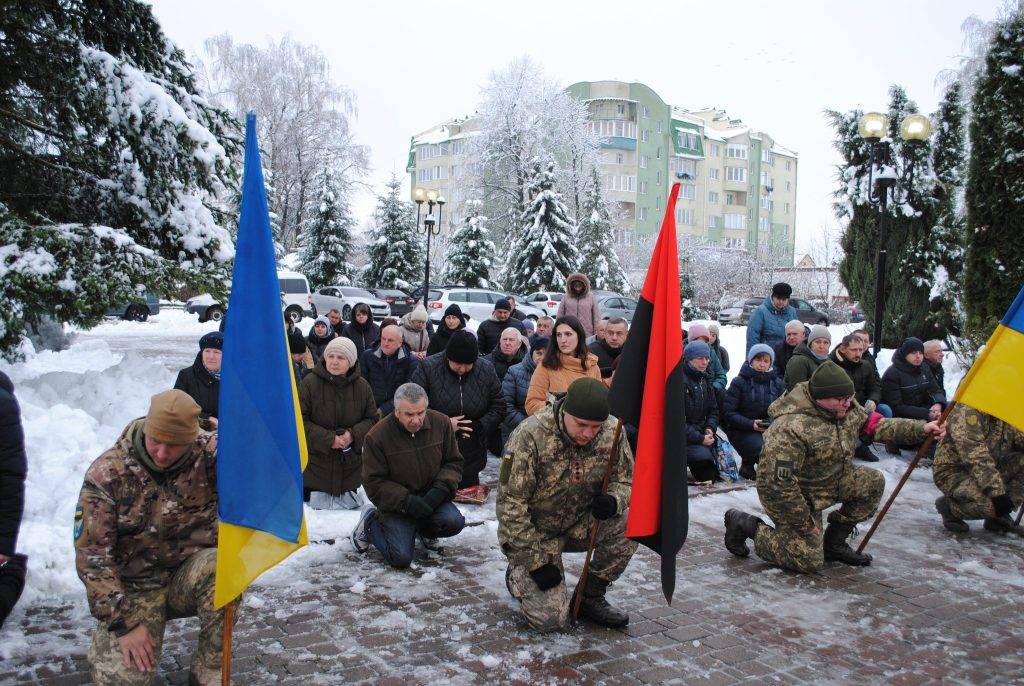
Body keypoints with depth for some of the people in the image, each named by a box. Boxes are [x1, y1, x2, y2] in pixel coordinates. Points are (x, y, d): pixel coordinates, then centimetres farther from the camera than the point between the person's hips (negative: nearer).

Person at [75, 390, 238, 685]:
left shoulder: (208, 454, -12)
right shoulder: (107, 473, -14)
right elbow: (92, 556, -13)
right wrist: (123, 622, -17)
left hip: (190, 573, 1)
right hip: (134, 587, 0)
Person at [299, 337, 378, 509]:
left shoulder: (362, 386, -2)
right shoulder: (310, 383, -12)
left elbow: (372, 419, 5)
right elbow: (300, 421, -12)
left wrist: (354, 435, -15)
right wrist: (328, 439, -21)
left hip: (350, 461, 3)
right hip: (315, 459, -2)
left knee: (349, 501, 14)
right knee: (308, 498, 1)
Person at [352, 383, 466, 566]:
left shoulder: (441, 423, -5)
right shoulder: (377, 436, -15)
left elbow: (454, 463, 4)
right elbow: (374, 483, -11)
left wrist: (441, 488, -15)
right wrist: (407, 501, -22)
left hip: (431, 498, 3)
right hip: (396, 505, -3)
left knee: (454, 522, -24)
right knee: (401, 558, -16)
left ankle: (422, 528, 11)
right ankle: (370, 522, 13)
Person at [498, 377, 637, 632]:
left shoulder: (612, 432, -13)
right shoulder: (529, 435, -26)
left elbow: (625, 479, 0)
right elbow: (510, 504, -22)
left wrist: (613, 501, -25)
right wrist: (537, 561, -21)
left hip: (580, 526, 4)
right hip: (533, 532, -4)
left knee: (627, 525, -24)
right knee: (550, 619, -16)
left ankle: (590, 596, -1)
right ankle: (518, 573, 18)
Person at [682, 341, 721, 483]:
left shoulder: (705, 380, 13)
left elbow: (713, 410, 21)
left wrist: (710, 428, -1)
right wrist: (699, 439, -19)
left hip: (701, 433, 7)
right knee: (704, 455, -28)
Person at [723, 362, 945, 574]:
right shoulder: (790, 428, -35)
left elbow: (877, 425, 4)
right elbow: (780, 482, -33)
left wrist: (921, 429, -9)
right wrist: (804, 524, -23)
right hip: (794, 495, -8)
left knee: (873, 482, -5)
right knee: (810, 561, -9)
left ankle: (834, 543, 9)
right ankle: (749, 525, 8)